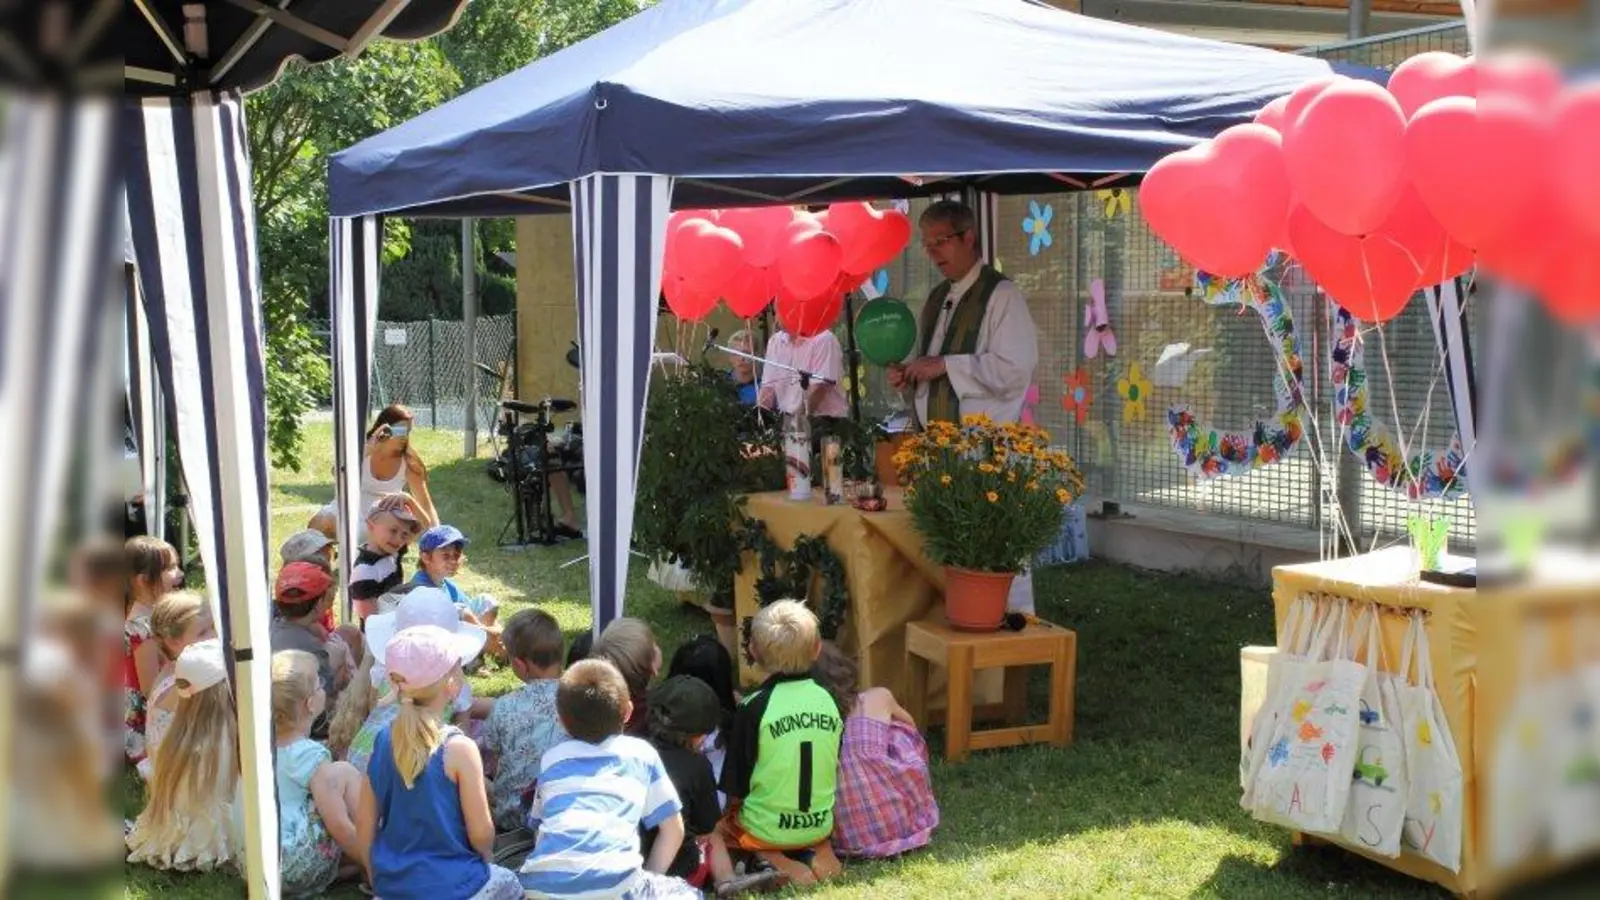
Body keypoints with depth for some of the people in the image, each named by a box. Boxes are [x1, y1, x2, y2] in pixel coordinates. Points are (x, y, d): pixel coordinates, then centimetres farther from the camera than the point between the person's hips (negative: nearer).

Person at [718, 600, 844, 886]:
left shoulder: (753, 708, -17)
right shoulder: (828, 700, -4)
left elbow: (735, 788, -10)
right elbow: (835, 768, 8)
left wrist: (734, 807, 11)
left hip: (766, 830, -5)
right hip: (821, 825, 5)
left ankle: (773, 859, -2)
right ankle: (821, 849, 6)